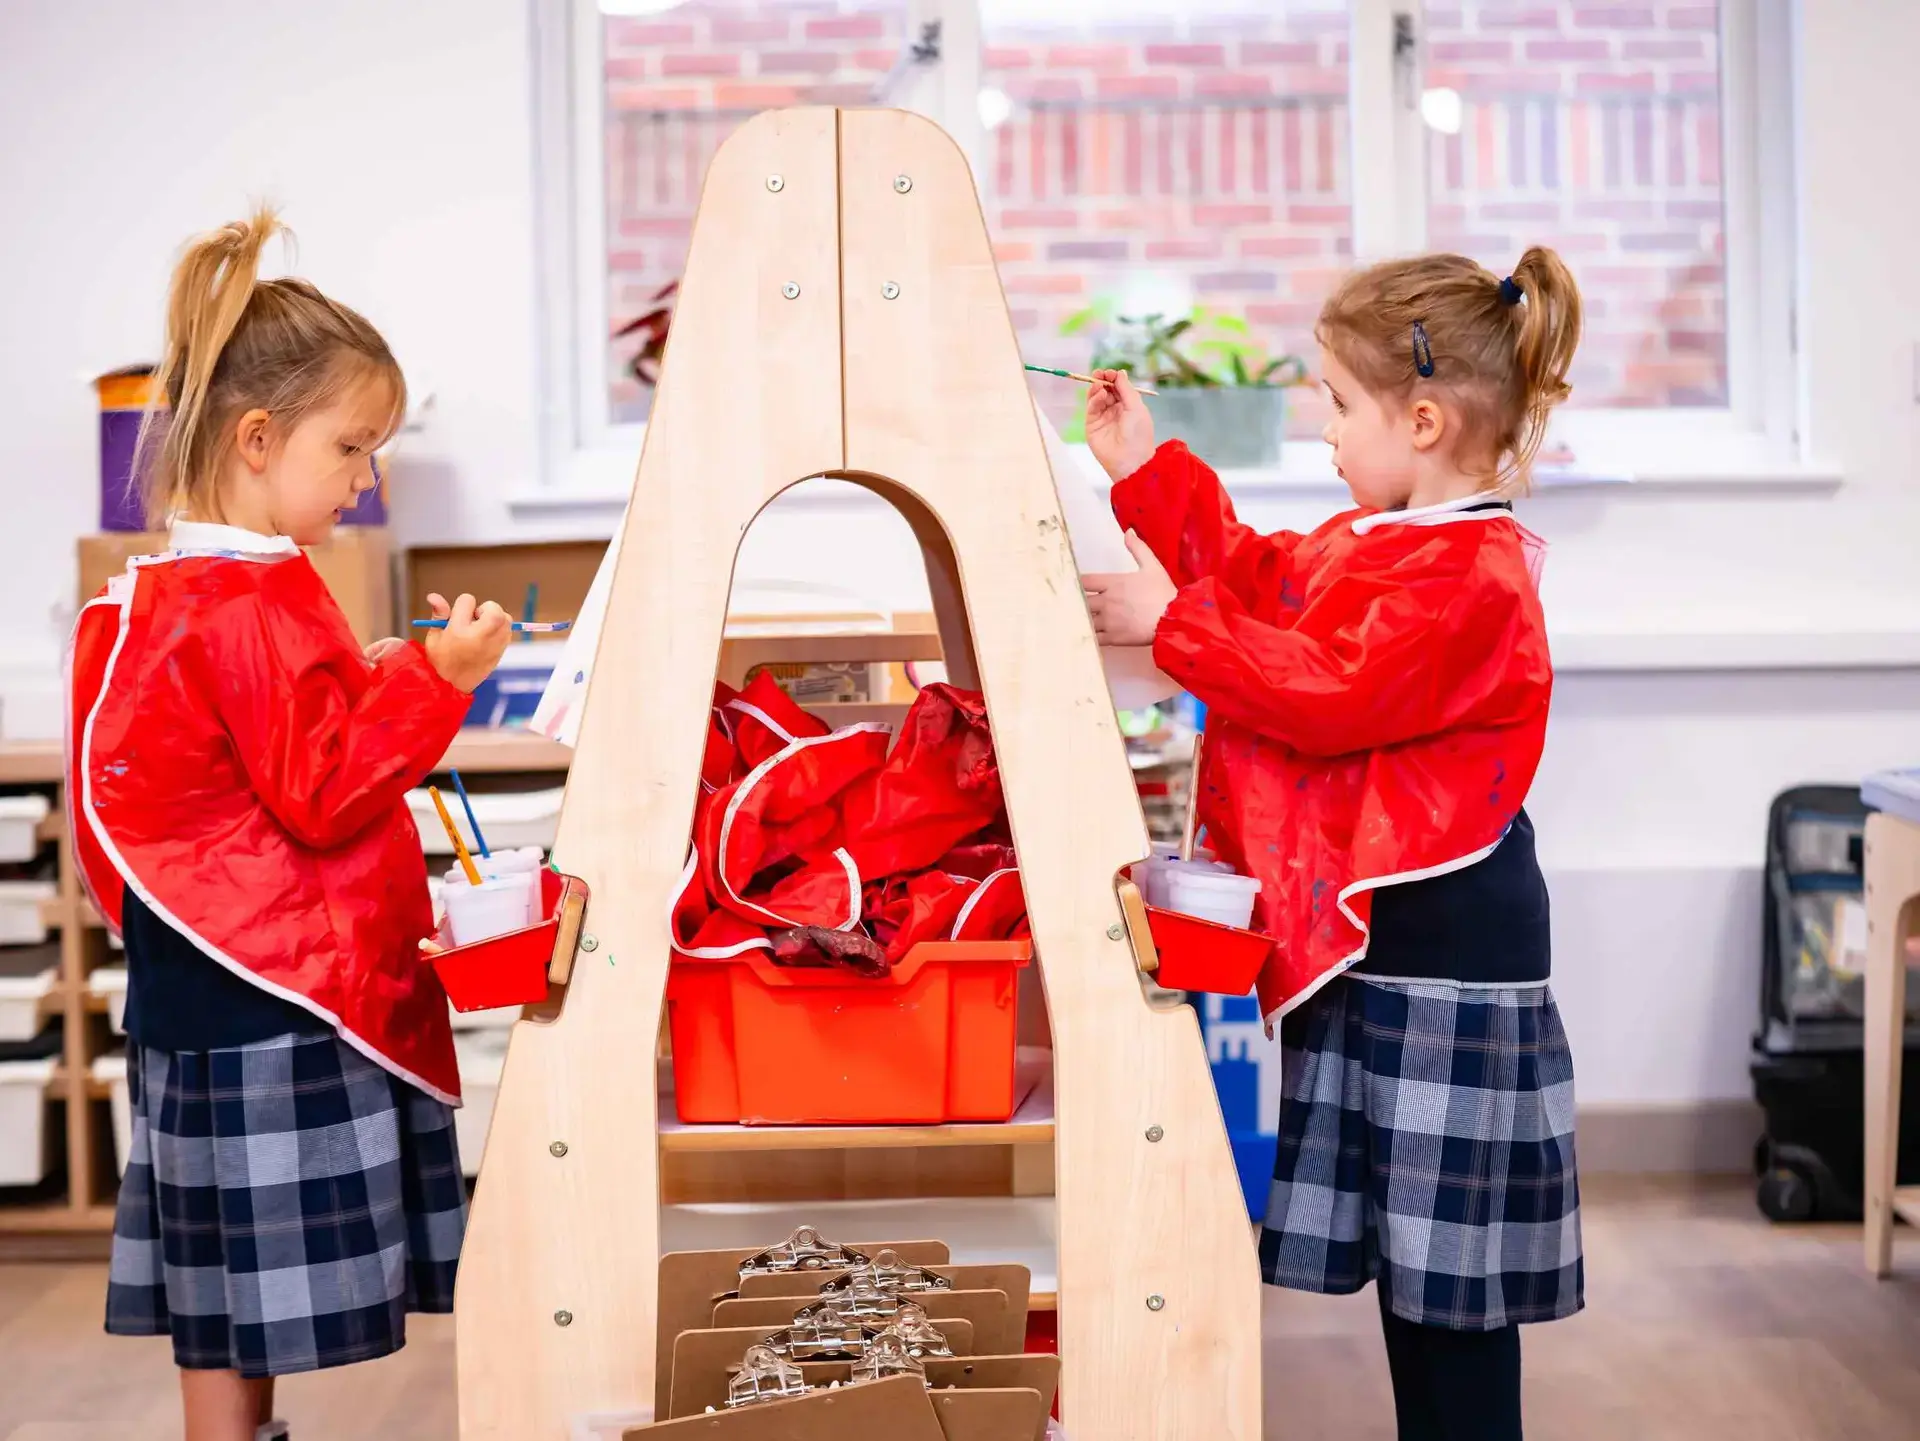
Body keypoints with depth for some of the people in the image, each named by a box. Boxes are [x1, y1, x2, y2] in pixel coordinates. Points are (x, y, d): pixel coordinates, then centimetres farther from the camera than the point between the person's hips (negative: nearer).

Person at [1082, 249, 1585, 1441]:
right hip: (1368, 939, 10)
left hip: (1447, 961, -10)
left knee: (1451, 1267, -1)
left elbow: (1331, 693, -25)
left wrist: (1171, 622, -18)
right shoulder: (1372, 541, 13)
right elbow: (1256, 577, 25)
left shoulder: (1471, 576, -19)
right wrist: (1145, 469, 21)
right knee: (1401, 1251, 16)